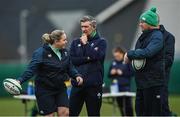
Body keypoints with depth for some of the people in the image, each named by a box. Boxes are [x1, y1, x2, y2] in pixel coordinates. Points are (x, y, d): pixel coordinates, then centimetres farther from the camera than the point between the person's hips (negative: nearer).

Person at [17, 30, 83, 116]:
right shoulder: (41, 53, -16)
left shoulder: (65, 52, 4)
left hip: (60, 89, 6)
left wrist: (76, 76, -7)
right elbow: (31, 69, -21)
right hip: (45, 90, -6)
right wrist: (20, 80, -34)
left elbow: (70, 68, 13)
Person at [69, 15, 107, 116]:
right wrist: (88, 58, -10)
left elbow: (96, 55, -14)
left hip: (94, 85, -3)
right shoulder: (75, 42, 13)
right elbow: (71, 60, 0)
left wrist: (85, 43, -5)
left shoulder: (101, 42, 4)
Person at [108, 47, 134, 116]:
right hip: (116, 87, 5)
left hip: (126, 86, -5)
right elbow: (109, 75, 16)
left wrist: (122, 73, -14)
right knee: (120, 106, 8)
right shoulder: (113, 62, 12)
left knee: (128, 106, -6)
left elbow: (132, 73, -7)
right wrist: (111, 73, -5)